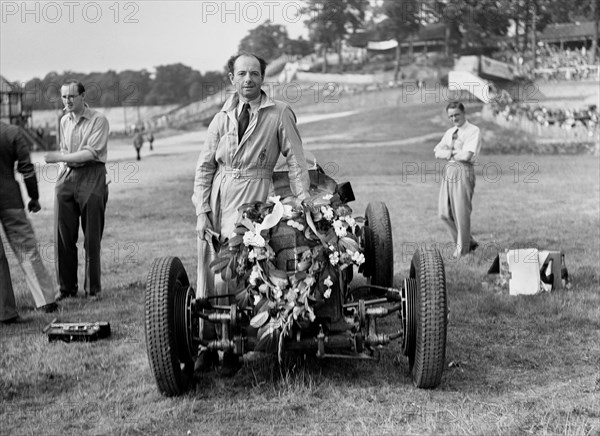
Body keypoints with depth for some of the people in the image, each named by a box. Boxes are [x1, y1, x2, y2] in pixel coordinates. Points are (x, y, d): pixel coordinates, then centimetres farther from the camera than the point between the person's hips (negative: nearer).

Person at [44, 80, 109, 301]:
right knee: (63, 235, 2)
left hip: (91, 177, -5)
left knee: (92, 237, -2)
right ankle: (66, 286, 13)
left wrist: (60, 158, -16)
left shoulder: (98, 120, -6)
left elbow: (91, 153, -14)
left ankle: (93, 288, 9)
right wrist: (62, 166, 10)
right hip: (67, 176, 5)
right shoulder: (64, 121, 15)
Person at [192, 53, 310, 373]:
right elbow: (204, 166, 9)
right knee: (207, 266, 6)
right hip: (218, 193, 4)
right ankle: (206, 339, 18)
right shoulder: (222, 118, 11)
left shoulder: (280, 113, 1)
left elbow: (295, 160, 0)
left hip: (252, 195, -4)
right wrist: (201, 211, -1)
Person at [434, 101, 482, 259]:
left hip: (464, 171, -7)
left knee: (461, 212, -3)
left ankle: (462, 248, 12)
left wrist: (449, 152, 0)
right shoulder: (449, 132, 18)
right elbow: (438, 152, 7)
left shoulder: (473, 131, -3)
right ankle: (469, 242, 20)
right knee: (445, 213, 5)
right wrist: (453, 153, -9)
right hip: (449, 170, 7)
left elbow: (467, 155, -14)